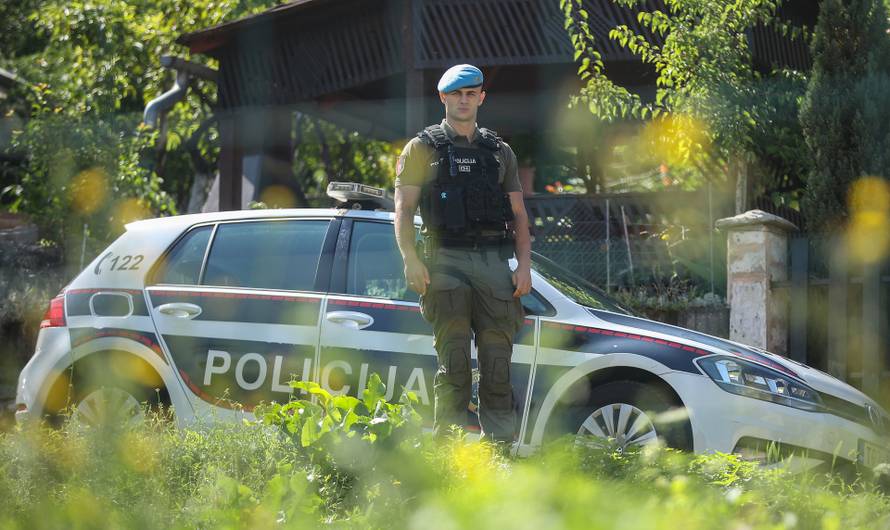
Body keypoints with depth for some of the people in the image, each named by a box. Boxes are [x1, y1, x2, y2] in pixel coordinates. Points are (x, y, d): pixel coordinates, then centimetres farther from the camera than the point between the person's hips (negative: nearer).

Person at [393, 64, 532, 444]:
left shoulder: (500, 152, 18)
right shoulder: (423, 148, 9)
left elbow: (518, 215, 16)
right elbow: (403, 208, 2)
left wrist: (524, 265, 3)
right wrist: (411, 260, -12)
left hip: (495, 263, 3)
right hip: (446, 261, -3)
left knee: (497, 363, 0)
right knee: (453, 364, -7)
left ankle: (500, 447, 3)